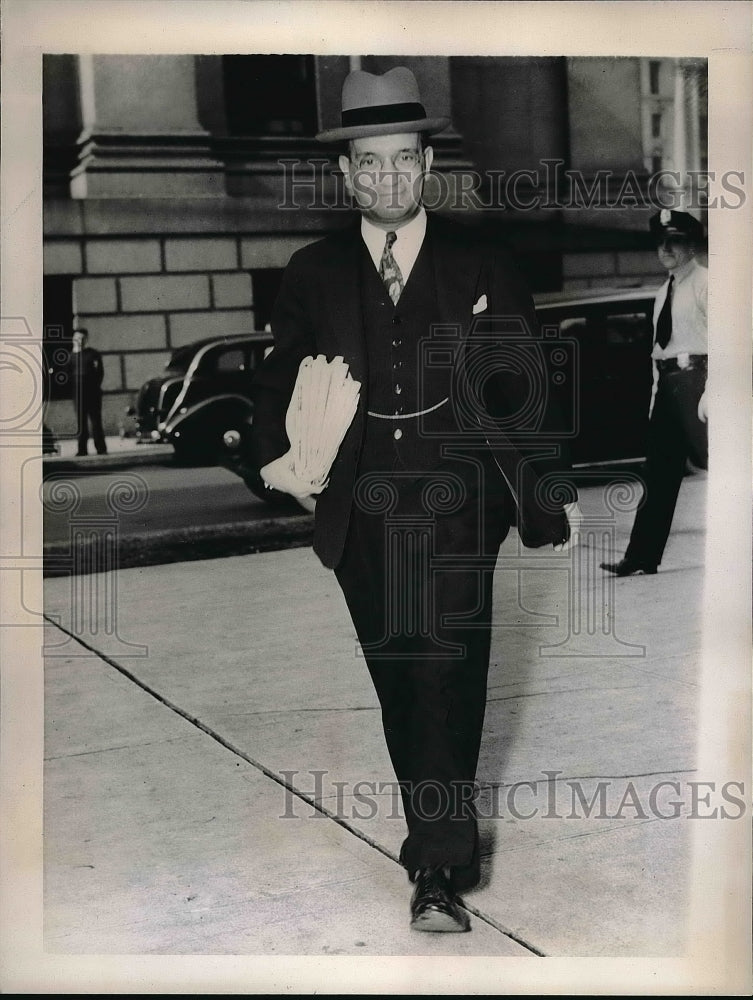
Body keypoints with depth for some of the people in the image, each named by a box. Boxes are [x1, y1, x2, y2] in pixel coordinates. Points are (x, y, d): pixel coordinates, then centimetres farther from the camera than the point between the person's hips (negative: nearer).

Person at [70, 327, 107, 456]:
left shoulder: (94, 354, 3)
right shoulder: (73, 355, 12)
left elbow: (100, 373, -1)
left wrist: (96, 386, -8)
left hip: (92, 393, -3)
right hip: (78, 393, 3)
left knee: (96, 420, -2)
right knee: (81, 422, 3)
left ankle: (101, 448, 0)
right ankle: (82, 449, 6)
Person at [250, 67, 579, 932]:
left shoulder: (481, 267, 2)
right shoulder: (313, 274, 6)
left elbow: (523, 394, 5)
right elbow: (276, 377, 21)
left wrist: (549, 500, 4)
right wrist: (273, 453, 7)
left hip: (455, 510, -2)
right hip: (360, 514, 2)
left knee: (449, 680, -10)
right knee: (399, 687, 9)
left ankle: (439, 869, -3)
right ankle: (442, 844, 25)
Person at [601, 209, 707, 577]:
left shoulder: (704, 282, -5)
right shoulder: (665, 291, 19)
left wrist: (711, 392, -20)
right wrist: (659, 386, 12)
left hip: (694, 377, -8)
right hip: (666, 381, 8)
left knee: (709, 458, -7)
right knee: (659, 473, 7)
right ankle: (642, 558, 8)